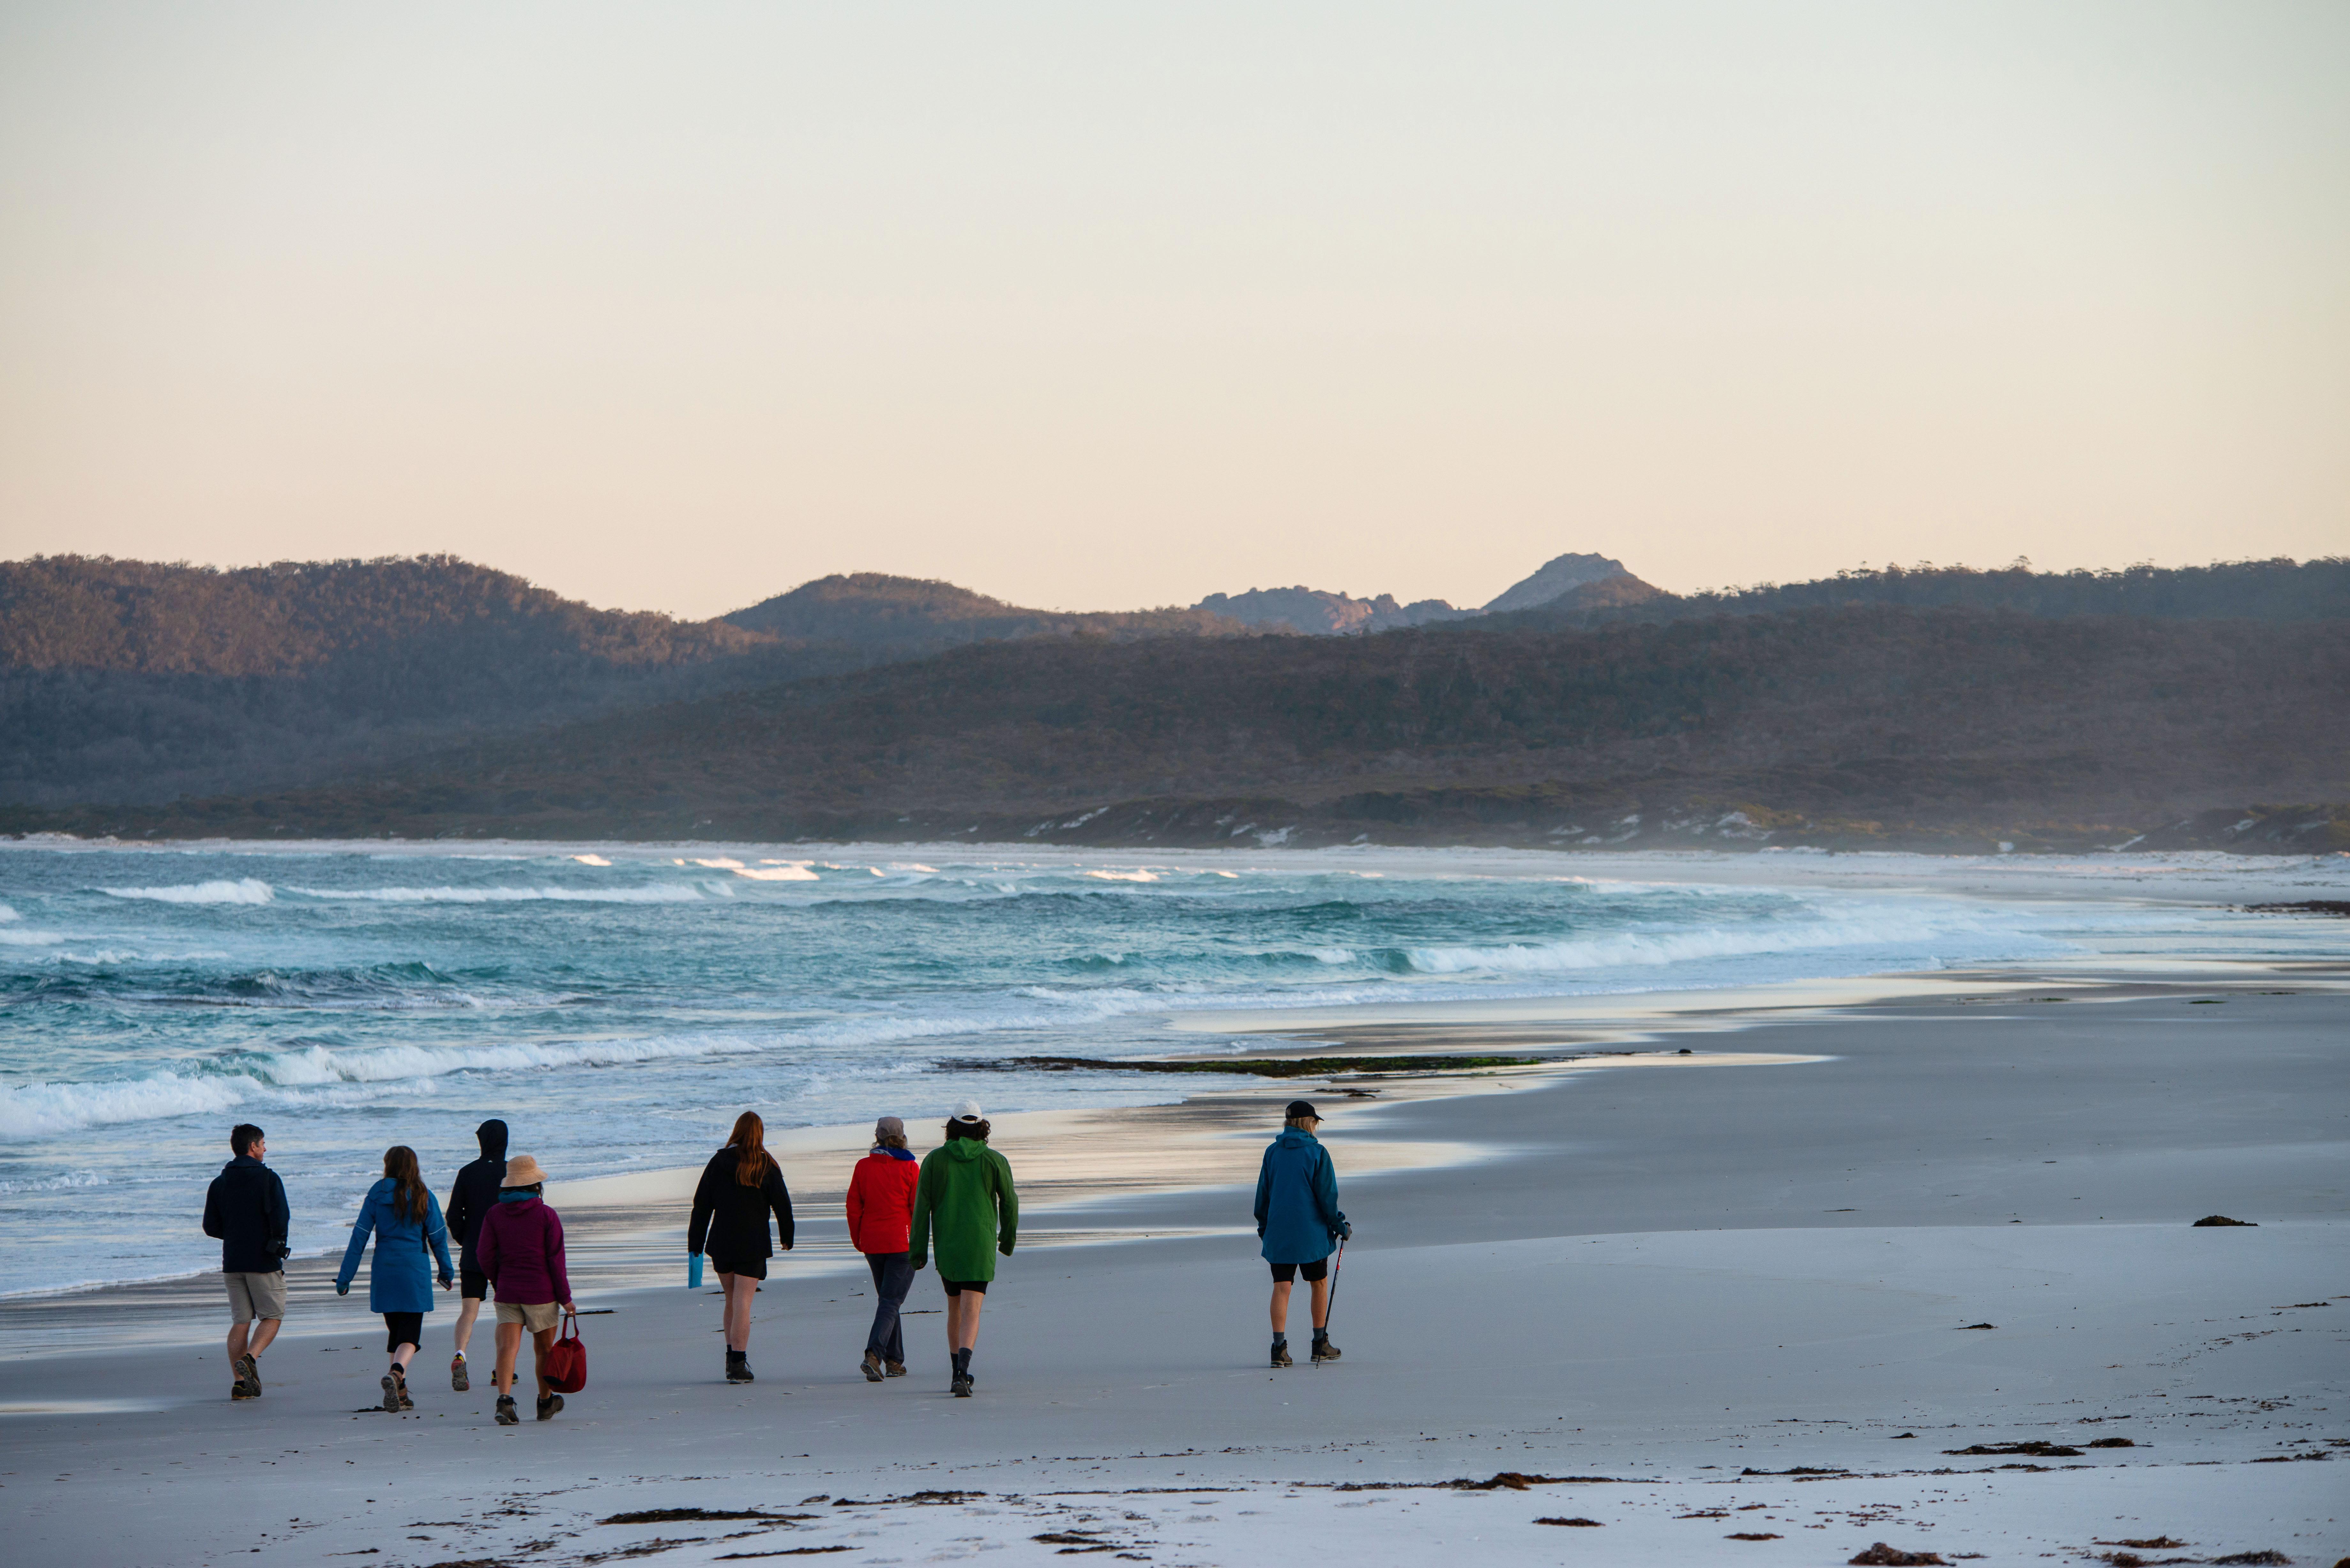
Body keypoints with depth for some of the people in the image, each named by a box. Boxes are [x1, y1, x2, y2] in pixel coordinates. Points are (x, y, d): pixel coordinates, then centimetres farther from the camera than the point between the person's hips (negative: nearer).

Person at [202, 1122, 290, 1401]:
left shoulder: (219, 1184, 7)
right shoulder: (268, 1179, -8)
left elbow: (211, 1227, 7)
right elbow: (281, 1217, -18)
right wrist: (278, 1242, 0)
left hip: (232, 1261, 5)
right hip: (264, 1262, -5)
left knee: (240, 1321, 7)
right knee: (272, 1316, 5)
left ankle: (240, 1383, -2)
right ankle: (250, 1359, -20)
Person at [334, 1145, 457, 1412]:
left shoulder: (377, 1195, 0)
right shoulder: (424, 1197, -2)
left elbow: (359, 1237, -1)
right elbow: (438, 1238, 2)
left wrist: (344, 1278, 3)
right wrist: (447, 1272, 16)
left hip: (384, 1270, 2)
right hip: (415, 1270, -2)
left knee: (396, 1330, 15)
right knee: (410, 1333, -2)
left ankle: (400, 1392, 15)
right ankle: (396, 1373, -30)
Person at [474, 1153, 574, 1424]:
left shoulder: (495, 1214, 2)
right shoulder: (547, 1216, -7)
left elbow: (484, 1254, 1)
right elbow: (556, 1258, -8)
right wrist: (565, 1297, -2)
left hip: (508, 1291, 2)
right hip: (541, 1291, -2)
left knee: (508, 1347, -6)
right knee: (544, 1348, 15)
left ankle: (505, 1399, -27)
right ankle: (546, 1403, 30)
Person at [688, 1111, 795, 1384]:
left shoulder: (718, 1162, 0)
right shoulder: (767, 1166, -5)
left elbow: (701, 1205, 0)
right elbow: (782, 1205, -3)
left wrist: (695, 1245, 4)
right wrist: (787, 1237, 13)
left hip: (721, 1242, 2)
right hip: (753, 1245, -2)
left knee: (732, 1301, 18)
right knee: (743, 1303, -3)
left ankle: (732, 1358, 20)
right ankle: (738, 1365, -8)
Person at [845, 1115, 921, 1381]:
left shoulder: (863, 1167, 2)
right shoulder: (910, 1168, -7)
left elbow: (854, 1207, 3)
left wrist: (858, 1240, 13)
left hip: (872, 1243, 4)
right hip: (902, 1243, -4)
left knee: (887, 1299, 16)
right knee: (891, 1302, -5)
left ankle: (894, 1361, 16)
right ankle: (874, 1354, -24)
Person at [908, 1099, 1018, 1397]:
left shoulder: (934, 1160, 0)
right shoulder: (995, 1161, -2)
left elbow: (922, 1206, -3)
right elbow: (1009, 1202, 5)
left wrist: (918, 1250, 0)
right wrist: (1008, 1239, 21)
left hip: (946, 1246, 2)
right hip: (980, 1245, -2)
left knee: (955, 1307, 22)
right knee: (971, 1312, -8)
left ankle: (959, 1374, 29)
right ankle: (962, 1374, -28)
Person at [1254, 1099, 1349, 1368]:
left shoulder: (1272, 1152, 3)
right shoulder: (1317, 1153, -7)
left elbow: (1263, 1193, 8)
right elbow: (1327, 1195, -8)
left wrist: (1263, 1226, 19)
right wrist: (1340, 1226, 4)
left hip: (1278, 1232, 3)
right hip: (1311, 1232, -2)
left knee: (1281, 1288, 1)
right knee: (1320, 1284, 14)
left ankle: (1279, 1347, -10)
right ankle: (1321, 1344, 18)